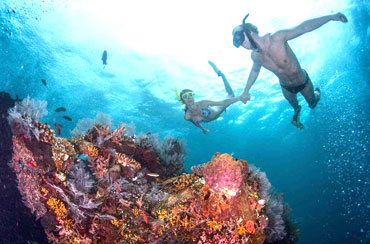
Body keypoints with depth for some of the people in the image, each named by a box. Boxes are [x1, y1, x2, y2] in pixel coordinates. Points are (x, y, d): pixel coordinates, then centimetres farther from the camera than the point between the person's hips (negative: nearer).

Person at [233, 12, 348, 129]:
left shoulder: (277, 38, -37)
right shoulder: (255, 56, -21)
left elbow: (304, 27, -30)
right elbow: (255, 70, 3)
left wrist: (331, 17, -33)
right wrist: (246, 91, 9)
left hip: (303, 82, -3)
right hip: (286, 88, 3)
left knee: (312, 104, 25)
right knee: (294, 106, 29)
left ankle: (316, 94, 60)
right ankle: (297, 110, 66)